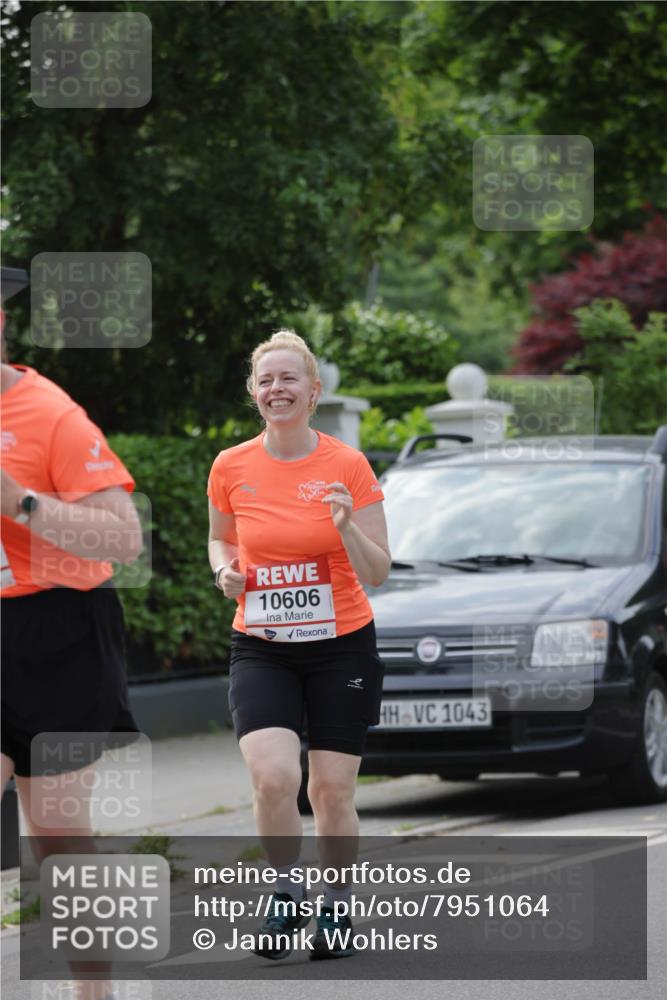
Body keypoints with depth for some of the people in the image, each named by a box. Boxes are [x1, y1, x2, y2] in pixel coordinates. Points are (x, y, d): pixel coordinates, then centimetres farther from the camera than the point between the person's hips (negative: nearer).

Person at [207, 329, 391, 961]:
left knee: (332, 791, 2)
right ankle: (286, 895, 4)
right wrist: (224, 569, -4)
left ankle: (337, 909, 26)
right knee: (273, 776, -21)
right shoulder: (230, 468, -1)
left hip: (343, 647, -1)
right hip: (261, 649, 1)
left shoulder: (347, 466, -7)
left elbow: (376, 574, -5)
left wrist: (347, 526, -24)